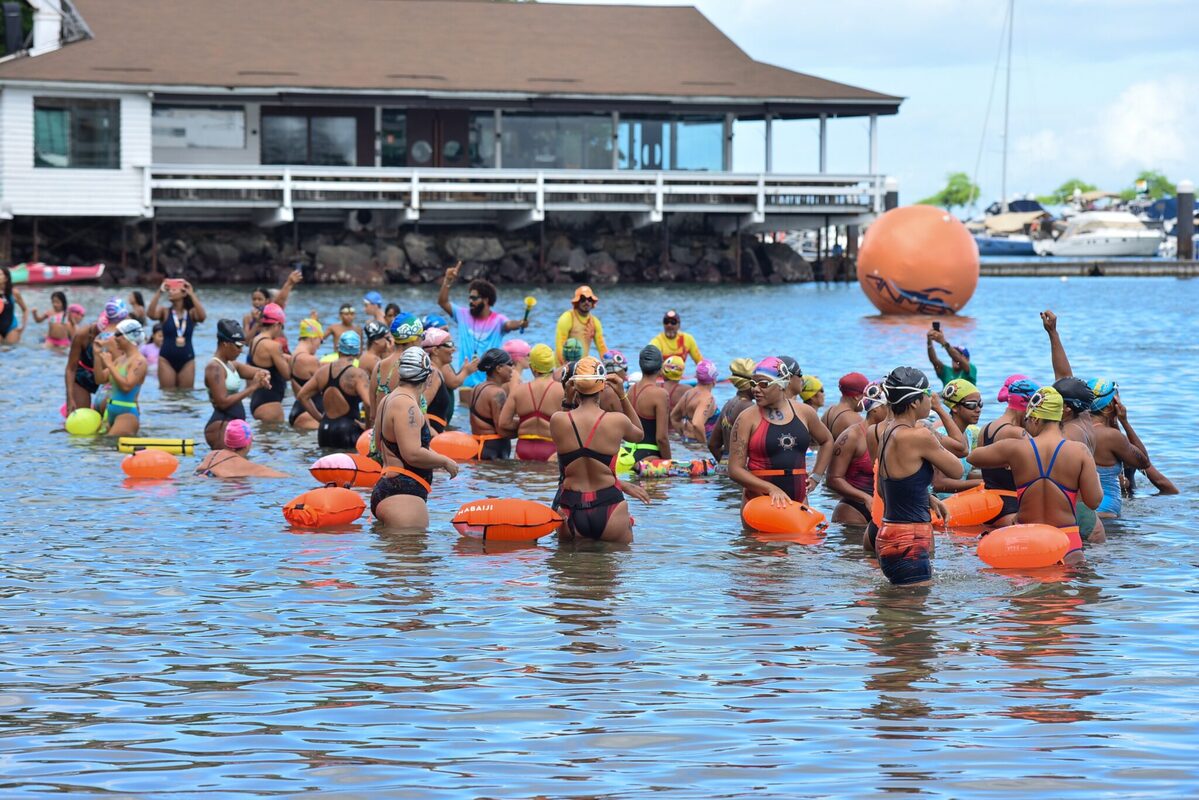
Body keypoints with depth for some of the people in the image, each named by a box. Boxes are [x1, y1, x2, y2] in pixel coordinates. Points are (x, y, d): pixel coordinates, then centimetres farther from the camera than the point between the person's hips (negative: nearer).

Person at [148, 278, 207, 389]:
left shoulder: (191, 313, 0)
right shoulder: (165, 312, 0)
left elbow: (202, 317, -21)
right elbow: (151, 314, -19)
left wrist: (192, 294, -21)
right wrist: (160, 293, -22)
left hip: (187, 359, 0)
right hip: (166, 359, 0)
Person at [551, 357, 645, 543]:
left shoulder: (557, 421, -6)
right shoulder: (618, 421, -7)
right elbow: (638, 434, 18)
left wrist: (567, 401, 12)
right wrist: (623, 396, 15)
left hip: (570, 512, 2)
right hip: (608, 509, -2)